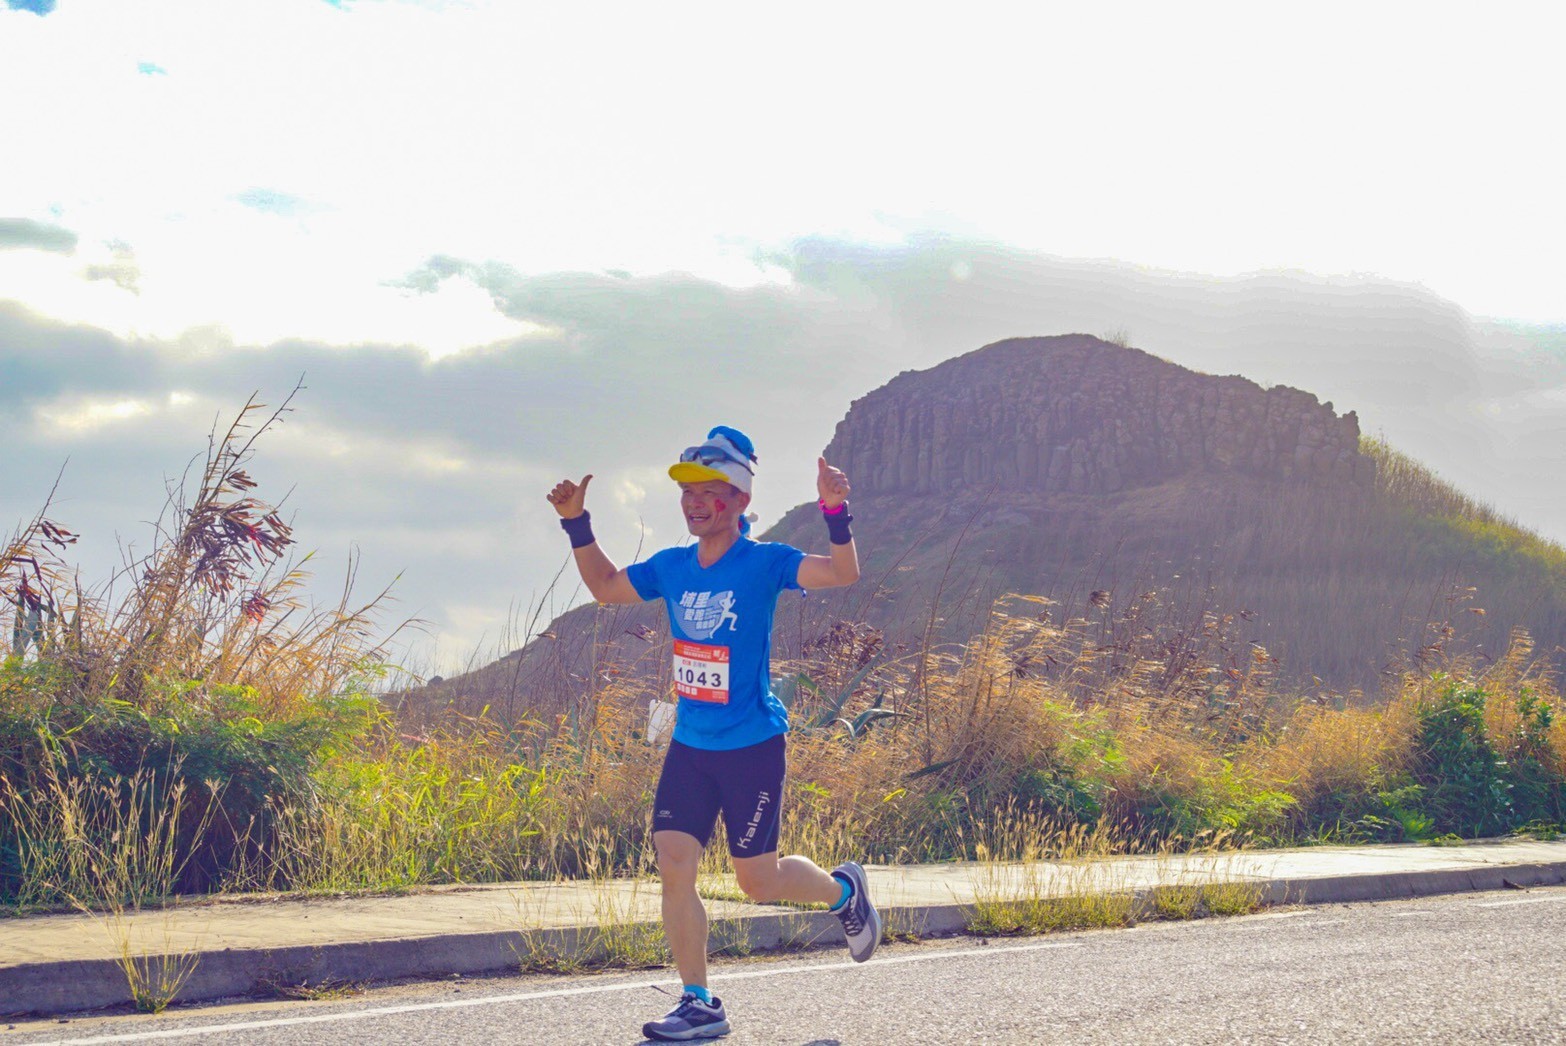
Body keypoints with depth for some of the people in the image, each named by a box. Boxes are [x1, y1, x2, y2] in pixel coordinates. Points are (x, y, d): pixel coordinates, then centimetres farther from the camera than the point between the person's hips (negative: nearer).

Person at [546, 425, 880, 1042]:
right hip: (689, 747, 5)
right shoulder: (671, 568, 4)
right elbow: (605, 587, 20)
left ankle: (842, 889, 34)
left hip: (752, 748, -5)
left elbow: (843, 574, -21)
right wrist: (576, 524, 10)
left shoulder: (762, 563, -11)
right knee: (674, 868, -4)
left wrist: (835, 512, -36)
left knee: (757, 881, 3)